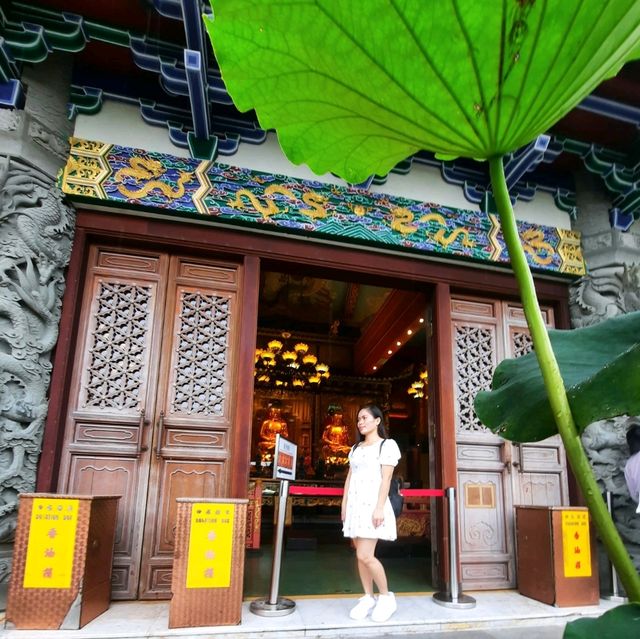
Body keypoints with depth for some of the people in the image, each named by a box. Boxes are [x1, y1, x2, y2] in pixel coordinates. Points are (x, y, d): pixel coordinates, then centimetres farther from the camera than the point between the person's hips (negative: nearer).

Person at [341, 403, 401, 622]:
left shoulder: (387, 445, -1)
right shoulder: (356, 448, 19)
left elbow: (386, 479, -9)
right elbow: (349, 478, 16)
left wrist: (380, 507, -17)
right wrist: (344, 505, 11)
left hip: (372, 504, -7)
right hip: (355, 505, 7)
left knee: (365, 556, -12)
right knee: (360, 555, 7)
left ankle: (386, 596, 7)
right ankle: (368, 598, 17)